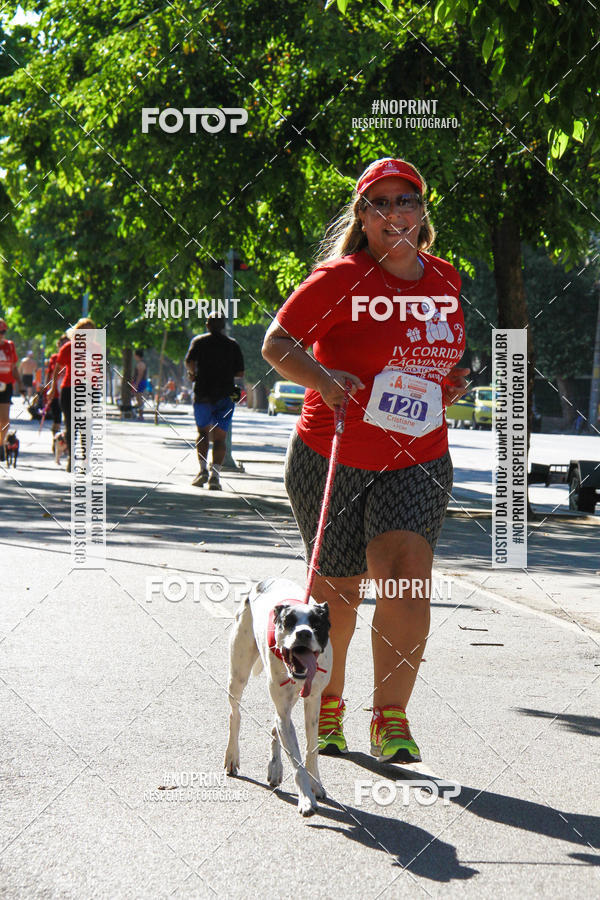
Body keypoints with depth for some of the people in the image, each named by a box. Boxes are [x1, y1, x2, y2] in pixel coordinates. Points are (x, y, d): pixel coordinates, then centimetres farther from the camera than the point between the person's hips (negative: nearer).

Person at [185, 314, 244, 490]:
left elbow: (189, 362, -9)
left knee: (203, 432, 17)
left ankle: (203, 469, 3)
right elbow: (240, 373, 6)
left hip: (203, 394, 0)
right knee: (219, 437, 1)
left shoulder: (199, 341, 5)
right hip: (225, 395, 0)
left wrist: (193, 373, 11)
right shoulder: (233, 345, 7)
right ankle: (215, 473, -15)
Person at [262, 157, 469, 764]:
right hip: (331, 457, -3)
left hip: (418, 459, 3)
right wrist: (322, 378, -28)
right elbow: (276, 343, -10)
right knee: (337, 589, 8)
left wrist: (451, 382, 4)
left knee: (406, 578, -17)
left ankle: (391, 719, -13)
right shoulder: (340, 278, -9)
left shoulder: (444, 281, 8)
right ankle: (326, 703, 32)